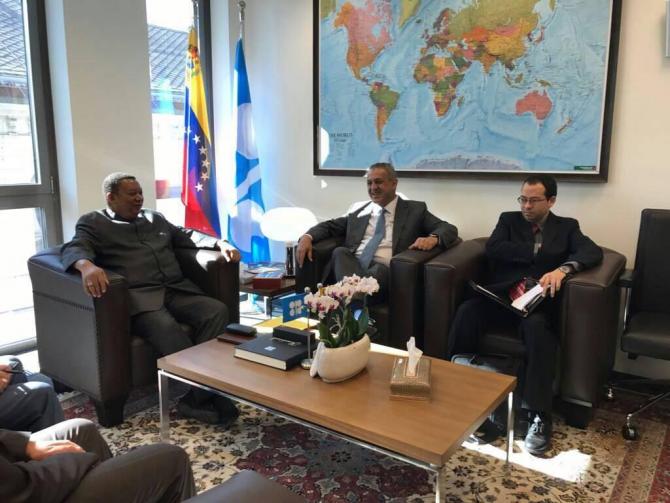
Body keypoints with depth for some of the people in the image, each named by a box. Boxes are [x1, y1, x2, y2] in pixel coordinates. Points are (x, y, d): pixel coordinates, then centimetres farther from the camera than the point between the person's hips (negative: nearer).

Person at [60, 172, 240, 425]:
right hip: (138, 296, -5)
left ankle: (197, 397, -26)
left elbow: (189, 239, 32)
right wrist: (87, 266, -32)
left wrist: (221, 244, 12)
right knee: (164, 326, -37)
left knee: (217, 311, -23)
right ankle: (206, 392, -27)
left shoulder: (156, 218, 28)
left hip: (177, 290, 5)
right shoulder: (93, 222, 12)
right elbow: (73, 249, -7)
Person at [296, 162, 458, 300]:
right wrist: (307, 237, 0)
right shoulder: (359, 209, 23)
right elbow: (330, 226, 23)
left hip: (385, 270, -3)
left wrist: (433, 238, -18)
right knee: (339, 251, -31)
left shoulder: (415, 209, 14)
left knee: (379, 270, -38)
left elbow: (449, 229, 7)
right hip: (352, 265, 3)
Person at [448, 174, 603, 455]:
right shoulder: (509, 220, 19)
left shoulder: (567, 227, 16)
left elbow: (593, 252, -3)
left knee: (537, 326, -36)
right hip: (502, 297, 1)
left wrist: (563, 268, -24)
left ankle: (538, 417, -30)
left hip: (538, 301, -1)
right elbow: (492, 249, 0)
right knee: (467, 310, -30)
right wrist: (536, 251, -5)